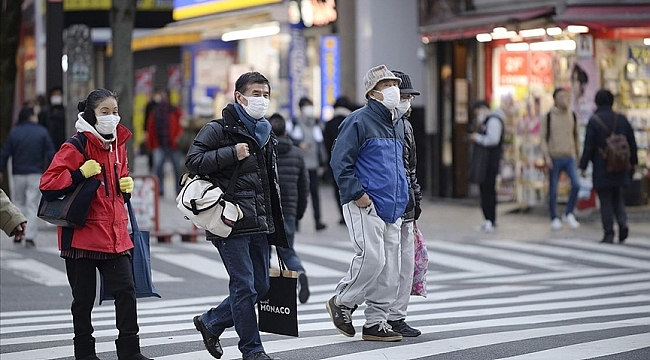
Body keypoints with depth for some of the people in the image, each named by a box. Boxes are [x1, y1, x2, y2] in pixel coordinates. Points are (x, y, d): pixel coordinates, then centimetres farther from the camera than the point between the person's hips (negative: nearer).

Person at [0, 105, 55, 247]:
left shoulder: (13, 133, 1)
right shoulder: (42, 132, -3)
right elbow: (50, 153, -4)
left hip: (18, 174, 2)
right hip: (36, 174, -2)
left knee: (19, 203, 18)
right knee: (33, 205, 0)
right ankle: (29, 237, -7)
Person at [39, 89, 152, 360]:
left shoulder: (118, 146, 12)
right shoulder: (75, 148, -10)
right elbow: (47, 185, -14)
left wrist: (127, 187, 6)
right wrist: (79, 174, -23)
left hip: (115, 233, 6)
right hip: (82, 234, -5)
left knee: (126, 291, 0)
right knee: (84, 298, 5)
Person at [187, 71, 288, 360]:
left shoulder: (266, 134, 19)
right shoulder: (218, 130, -5)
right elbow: (193, 161, -14)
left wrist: (276, 228, 22)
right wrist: (231, 153, -18)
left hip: (260, 224, 8)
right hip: (231, 223, -8)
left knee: (261, 286, 9)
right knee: (244, 286, -7)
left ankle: (210, 322, 28)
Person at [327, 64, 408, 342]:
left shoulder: (398, 124, 17)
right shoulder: (359, 121, -9)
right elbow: (340, 162, -12)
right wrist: (356, 194, -16)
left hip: (392, 207, 8)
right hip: (364, 206, -8)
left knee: (389, 267, 6)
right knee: (372, 258, -16)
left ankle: (376, 322, 13)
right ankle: (341, 303, 6)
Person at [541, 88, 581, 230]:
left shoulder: (572, 115, 8)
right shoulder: (549, 117, -2)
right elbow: (544, 137, -3)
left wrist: (577, 154, 18)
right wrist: (546, 156, -12)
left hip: (570, 157, 2)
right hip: (554, 158, -2)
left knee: (576, 184, -14)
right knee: (553, 190, 3)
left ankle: (568, 214, 2)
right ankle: (554, 219, 16)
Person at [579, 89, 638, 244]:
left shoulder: (594, 121, -9)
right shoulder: (621, 119, 4)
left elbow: (588, 146, -11)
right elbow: (632, 143, 8)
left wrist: (583, 166, -4)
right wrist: (633, 163, 18)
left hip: (602, 168, -4)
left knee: (605, 201, 2)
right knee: (617, 197, 17)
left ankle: (609, 234, -1)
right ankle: (622, 222, -7)